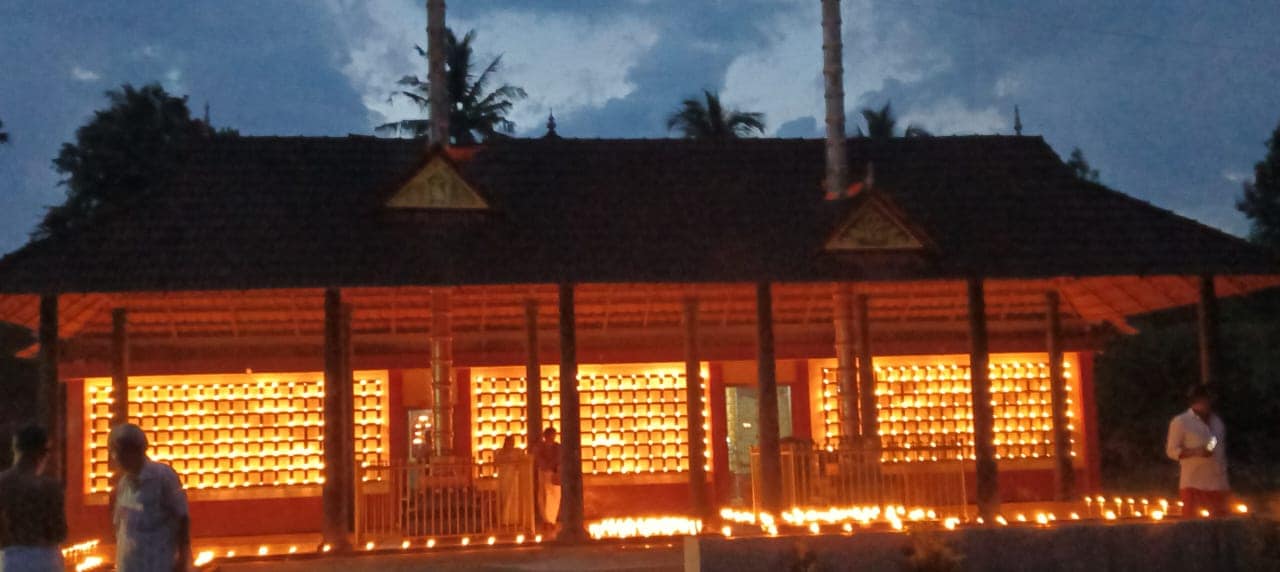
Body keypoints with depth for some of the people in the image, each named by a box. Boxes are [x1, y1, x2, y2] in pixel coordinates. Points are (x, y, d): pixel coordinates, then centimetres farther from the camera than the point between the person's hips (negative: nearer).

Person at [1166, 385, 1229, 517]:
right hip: (1193, 484, -5)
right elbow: (1172, 450, -6)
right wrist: (1196, 452, -21)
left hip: (1217, 484, 6)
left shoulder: (1217, 421, 14)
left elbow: (1222, 451, 20)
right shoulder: (1180, 422, -5)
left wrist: (1226, 481, 16)